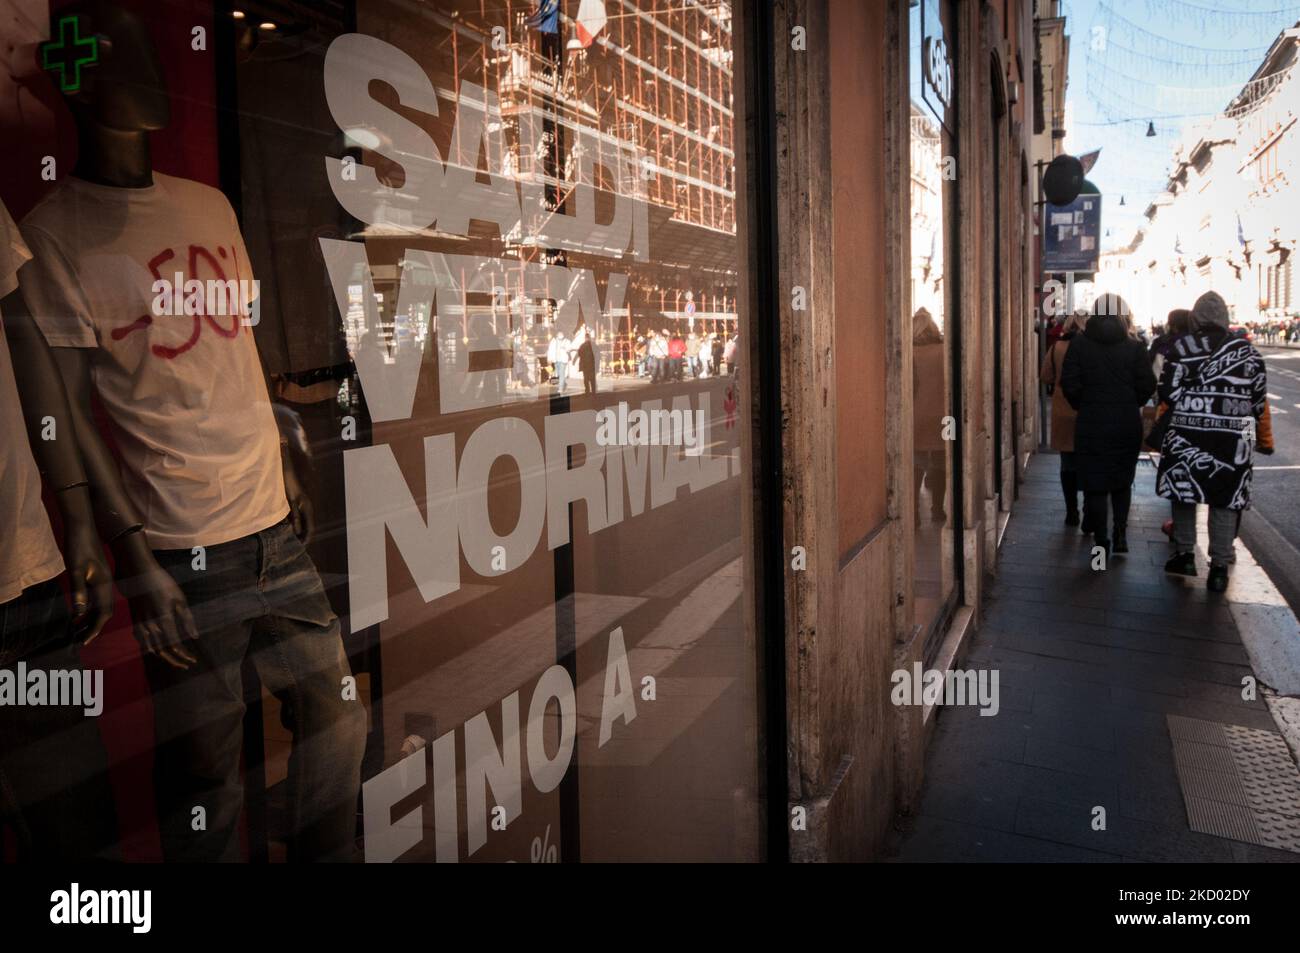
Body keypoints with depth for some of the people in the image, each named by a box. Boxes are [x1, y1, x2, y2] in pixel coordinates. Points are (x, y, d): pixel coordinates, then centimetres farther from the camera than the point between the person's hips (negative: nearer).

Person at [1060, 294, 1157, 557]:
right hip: (1127, 423, 1)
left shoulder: (1079, 343, -4)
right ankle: (1120, 532, 9)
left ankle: (1101, 540, 4)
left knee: (1095, 484, 4)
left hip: (1091, 423, -1)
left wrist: (1083, 405, 7)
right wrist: (1130, 405, 11)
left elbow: (1069, 382, -8)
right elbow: (1147, 385, -5)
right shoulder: (1134, 347, -2)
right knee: (1122, 481, 17)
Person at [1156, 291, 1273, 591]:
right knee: (1225, 498, 6)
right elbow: (1260, 395, 6)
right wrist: (1247, 422, 20)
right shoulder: (1246, 348, 3)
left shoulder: (1182, 347, -4)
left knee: (1183, 489, 13)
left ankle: (1185, 555, 18)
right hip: (1234, 436, 2)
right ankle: (1220, 567, 9)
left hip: (1188, 432, -1)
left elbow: (1169, 392, -7)